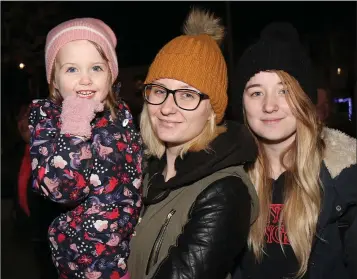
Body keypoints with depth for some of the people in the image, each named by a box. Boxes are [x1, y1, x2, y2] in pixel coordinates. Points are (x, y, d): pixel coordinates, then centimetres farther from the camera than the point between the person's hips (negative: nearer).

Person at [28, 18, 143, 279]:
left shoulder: (122, 114, -3)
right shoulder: (43, 115, -11)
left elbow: (136, 180, 4)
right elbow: (61, 189, -22)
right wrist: (75, 126, -27)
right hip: (76, 251, -2)